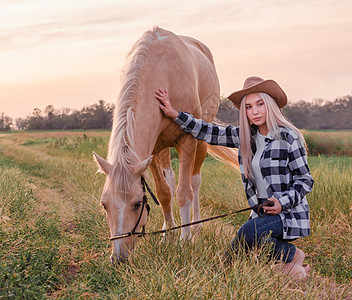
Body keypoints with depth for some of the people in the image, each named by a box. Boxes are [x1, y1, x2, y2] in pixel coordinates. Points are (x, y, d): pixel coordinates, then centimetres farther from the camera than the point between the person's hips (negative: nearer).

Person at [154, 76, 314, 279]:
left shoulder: (288, 137, -12)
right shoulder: (246, 136, 4)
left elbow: (305, 180, -9)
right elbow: (210, 133, 8)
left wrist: (282, 202, -23)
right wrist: (175, 114, 1)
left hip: (290, 213, -6)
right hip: (262, 213, 7)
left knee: (247, 233, -32)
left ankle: (293, 255, -7)